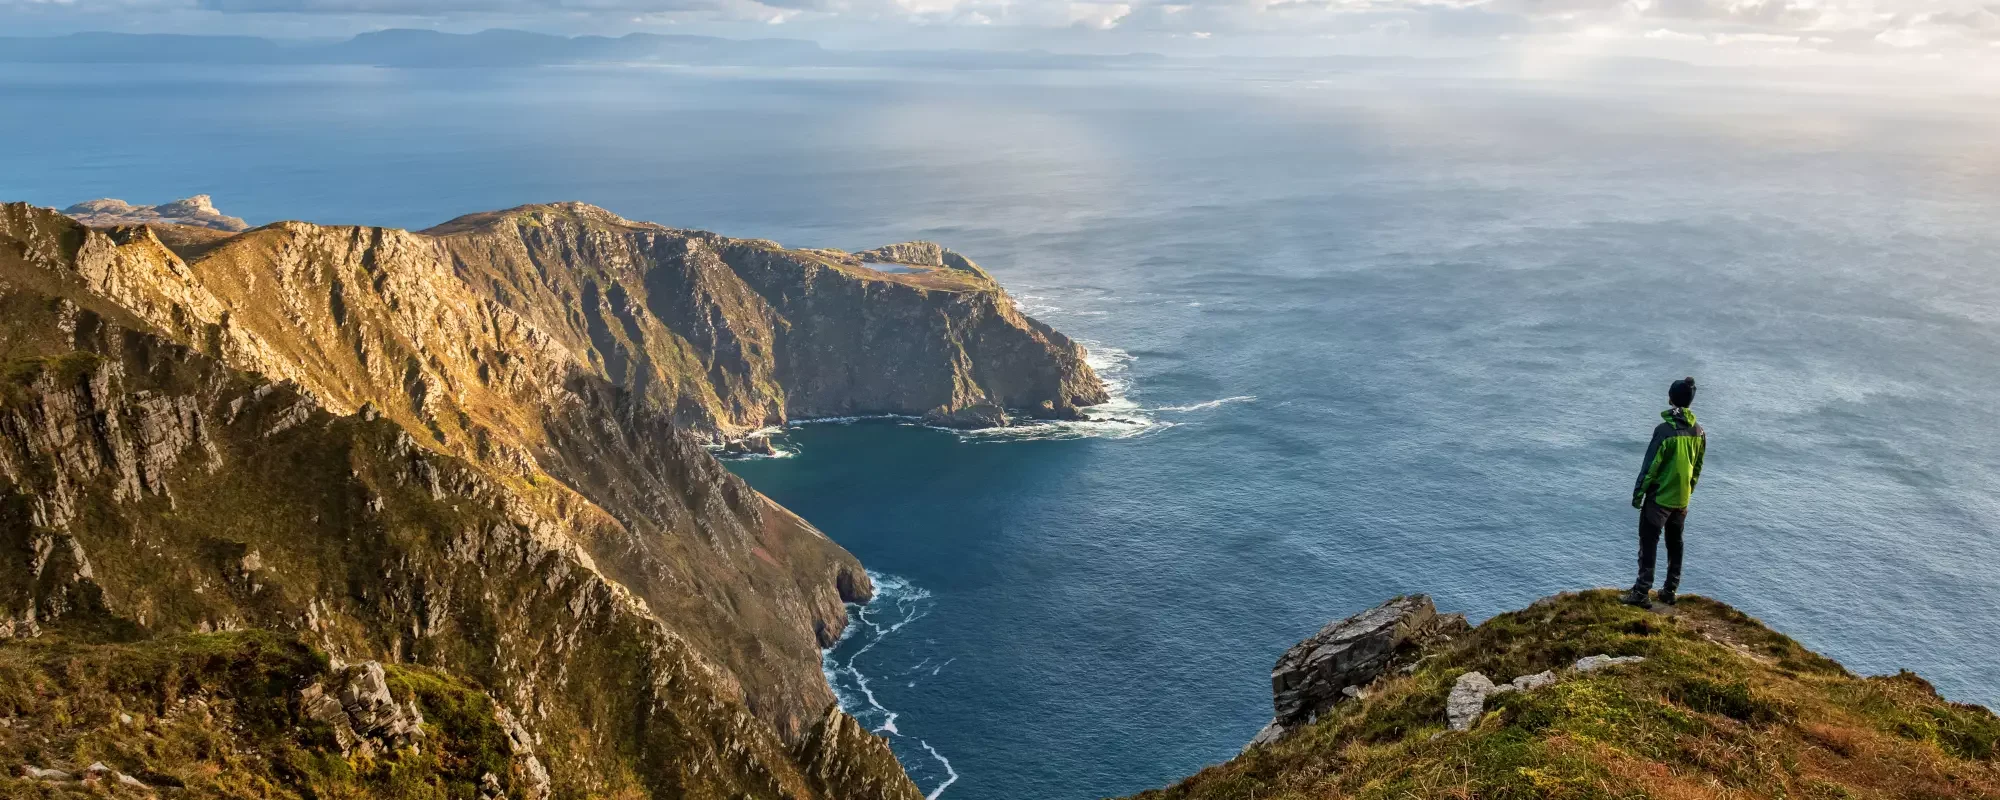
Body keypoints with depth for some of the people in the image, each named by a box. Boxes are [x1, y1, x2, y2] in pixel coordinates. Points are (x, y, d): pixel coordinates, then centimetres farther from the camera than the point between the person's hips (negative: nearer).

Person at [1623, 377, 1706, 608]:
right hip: (1682, 500, 6)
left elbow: (1650, 466, -16)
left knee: (1648, 544, -1)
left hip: (1659, 498, -6)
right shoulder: (1699, 432, 1)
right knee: (1675, 545, 16)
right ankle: (1670, 591, 23)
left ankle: (1641, 592, -2)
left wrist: (1638, 494, -7)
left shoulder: (1665, 430, -19)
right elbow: (1698, 468, 11)